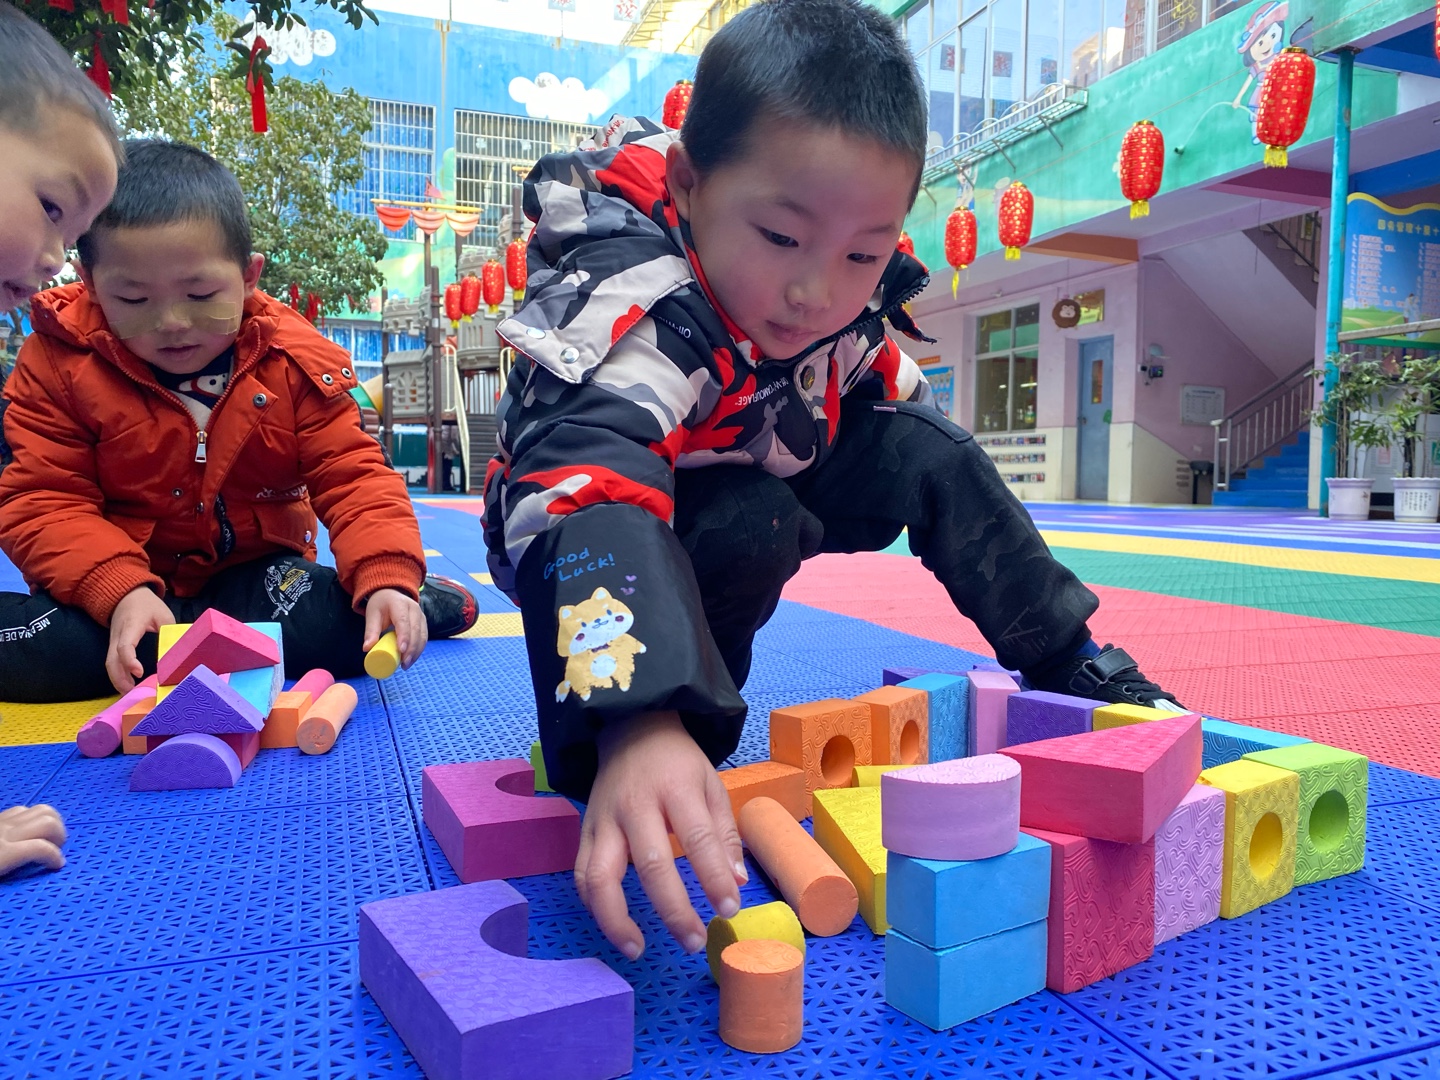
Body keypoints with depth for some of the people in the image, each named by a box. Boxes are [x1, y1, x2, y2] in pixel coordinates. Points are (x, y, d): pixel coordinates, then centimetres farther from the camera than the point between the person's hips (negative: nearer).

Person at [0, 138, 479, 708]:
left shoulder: (295, 361, -9)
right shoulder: (59, 363, -10)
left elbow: (353, 477, -11)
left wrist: (386, 578, -30)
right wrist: (121, 591, -30)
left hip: (254, 572, -1)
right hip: (120, 585, 1)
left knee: (352, 624, -32)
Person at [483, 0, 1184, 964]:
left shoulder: (851, 300, -15)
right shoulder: (628, 299, -38)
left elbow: (893, 398, 5)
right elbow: (587, 494, -53)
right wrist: (639, 730, -67)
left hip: (762, 489, 6)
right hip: (592, 524, -6)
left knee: (926, 451, -7)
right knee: (753, 529, -35)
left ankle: (1076, 666, 5)